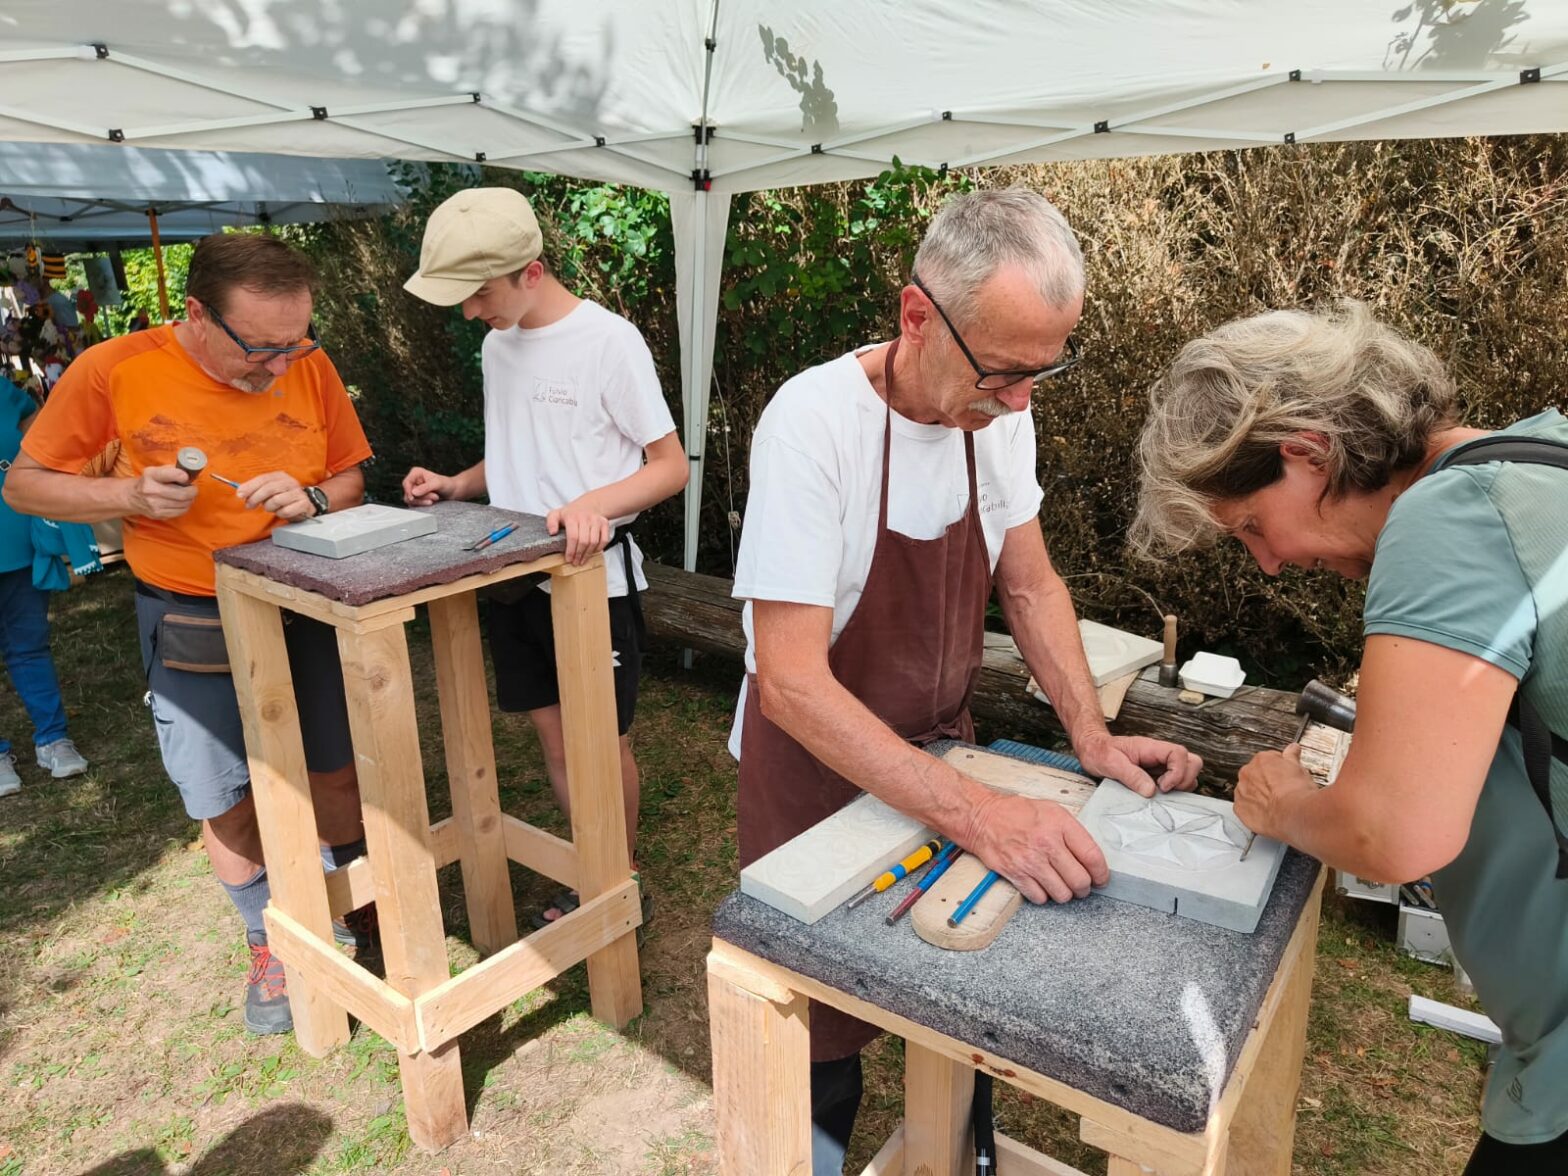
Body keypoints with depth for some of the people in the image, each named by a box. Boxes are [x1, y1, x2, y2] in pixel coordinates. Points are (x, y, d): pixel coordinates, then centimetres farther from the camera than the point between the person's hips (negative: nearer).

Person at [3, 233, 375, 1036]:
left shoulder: (309, 368, -7)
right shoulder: (114, 371, -13)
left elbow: (350, 479, 4)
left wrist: (313, 499, -19)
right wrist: (131, 495, -20)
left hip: (306, 607, 2)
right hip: (193, 623, -2)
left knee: (336, 774, 13)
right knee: (226, 804, 8)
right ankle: (271, 942, 33)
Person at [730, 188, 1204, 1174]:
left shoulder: (1001, 407, -9)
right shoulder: (816, 420, -29)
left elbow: (1029, 581, 2)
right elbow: (792, 682, -32)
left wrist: (1093, 735, -11)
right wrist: (973, 812, -39)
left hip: (939, 749, 6)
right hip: (818, 763, -5)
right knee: (828, 1015, 11)